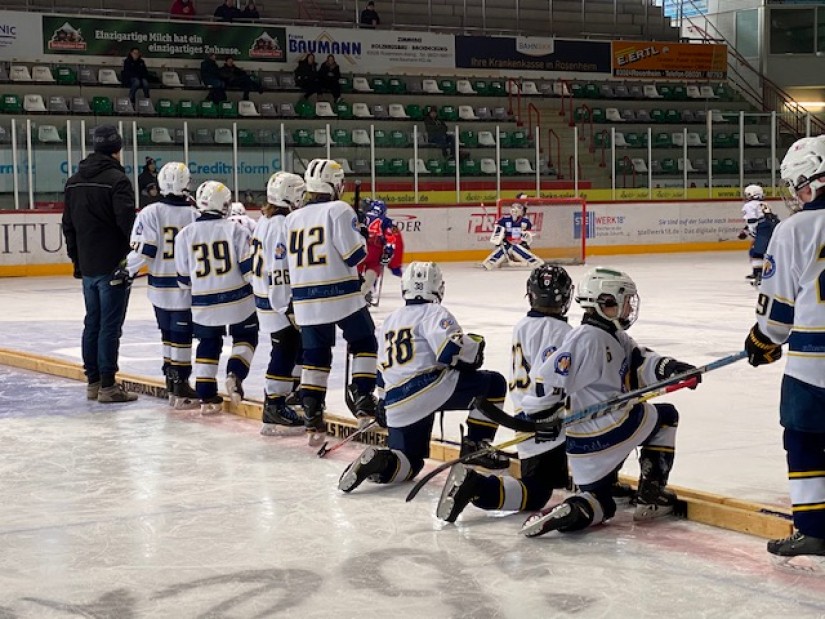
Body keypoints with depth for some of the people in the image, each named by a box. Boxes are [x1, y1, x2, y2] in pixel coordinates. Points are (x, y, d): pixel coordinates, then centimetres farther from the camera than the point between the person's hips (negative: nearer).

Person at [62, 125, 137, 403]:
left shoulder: (74, 182, 10)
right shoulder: (117, 179, -13)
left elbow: (68, 224, 15)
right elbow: (127, 221, -20)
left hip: (88, 266, 7)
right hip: (113, 265, -7)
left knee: (92, 323, 14)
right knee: (110, 325, -4)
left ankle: (93, 382, 19)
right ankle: (107, 385, -2)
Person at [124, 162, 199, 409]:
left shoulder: (150, 213, -8)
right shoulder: (195, 214, -9)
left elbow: (142, 250, -12)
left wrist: (126, 271, 0)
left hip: (159, 286, 2)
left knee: (168, 333, 16)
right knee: (181, 336, 2)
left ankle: (171, 382, 23)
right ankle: (180, 387, 1)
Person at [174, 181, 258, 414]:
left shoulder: (185, 235, -2)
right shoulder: (234, 230, -9)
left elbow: (184, 279, 4)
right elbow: (249, 266, -10)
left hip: (203, 304, 2)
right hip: (237, 299, -2)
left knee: (208, 345, 18)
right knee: (245, 338, 19)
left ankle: (206, 397, 13)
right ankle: (235, 374, -4)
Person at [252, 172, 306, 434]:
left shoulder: (265, 221, 12)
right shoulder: (281, 225, -20)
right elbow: (280, 269, -24)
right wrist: (289, 307, -22)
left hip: (267, 295, 10)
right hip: (280, 302, -10)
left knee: (298, 345, 21)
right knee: (285, 351, -8)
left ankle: (292, 390, 35)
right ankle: (274, 407, -6)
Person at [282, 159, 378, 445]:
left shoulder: (292, 218, 10)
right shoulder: (339, 210, -9)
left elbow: (289, 260, 15)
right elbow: (354, 254, -12)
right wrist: (359, 234, 6)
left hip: (305, 300, 5)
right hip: (341, 295, -5)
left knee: (315, 357, 9)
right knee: (364, 344, 15)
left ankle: (313, 421, 4)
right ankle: (362, 401, 8)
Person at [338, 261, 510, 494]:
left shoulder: (390, 321, 25)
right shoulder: (434, 313, 0)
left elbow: (383, 372, 30)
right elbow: (451, 349, -16)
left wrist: (385, 405, 40)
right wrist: (474, 345, 4)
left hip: (396, 404, 7)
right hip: (430, 388, -7)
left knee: (409, 462, 17)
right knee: (494, 383, 5)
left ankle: (378, 460, -14)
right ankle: (475, 445, 3)